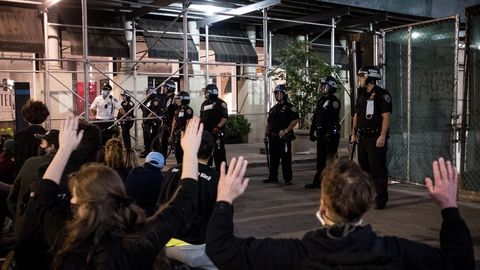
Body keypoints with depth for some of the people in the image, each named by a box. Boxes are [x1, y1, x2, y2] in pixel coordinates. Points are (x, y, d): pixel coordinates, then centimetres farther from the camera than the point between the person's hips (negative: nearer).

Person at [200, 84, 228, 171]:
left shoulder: (220, 103, -6)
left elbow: (225, 117, -13)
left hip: (216, 133, -7)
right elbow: (201, 117, 23)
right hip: (205, 133, 8)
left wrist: (217, 127, -23)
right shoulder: (204, 104, 17)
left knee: (219, 153, -6)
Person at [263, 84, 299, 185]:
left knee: (286, 158, -5)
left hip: (284, 137, -7)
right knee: (273, 158, 12)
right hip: (273, 137, 7)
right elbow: (269, 122, 24)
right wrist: (267, 131, 9)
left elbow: (295, 119, -12)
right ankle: (273, 177, 21)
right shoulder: (273, 108, 19)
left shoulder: (289, 107, -4)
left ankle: (288, 179, 1)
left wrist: (286, 130, -18)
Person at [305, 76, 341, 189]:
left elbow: (333, 119, -19)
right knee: (320, 159, 13)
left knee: (330, 158, -6)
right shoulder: (321, 101, 18)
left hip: (330, 134, -9)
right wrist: (312, 132, 18)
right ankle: (317, 181, 21)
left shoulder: (334, 101, -10)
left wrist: (329, 134, -24)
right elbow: (315, 118, 21)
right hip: (321, 134, 9)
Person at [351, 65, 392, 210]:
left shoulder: (382, 94, -9)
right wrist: (354, 133, 16)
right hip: (362, 137, 8)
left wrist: (382, 136, -21)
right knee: (364, 167, 15)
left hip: (376, 138, -8)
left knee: (378, 169, -6)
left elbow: (386, 117, -15)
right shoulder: (361, 95, 16)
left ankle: (381, 199, 0)